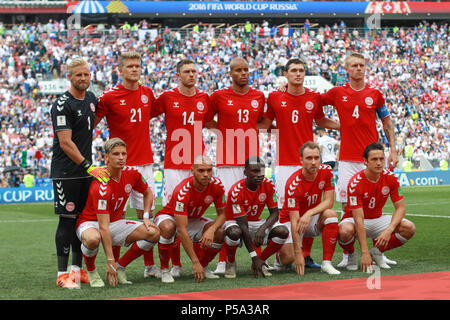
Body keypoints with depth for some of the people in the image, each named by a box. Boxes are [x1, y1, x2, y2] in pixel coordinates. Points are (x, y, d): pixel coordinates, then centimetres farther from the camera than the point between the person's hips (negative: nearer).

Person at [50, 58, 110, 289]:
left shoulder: (91, 99, 10)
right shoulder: (62, 105, -13)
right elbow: (65, 143, -18)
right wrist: (89, 167, -21)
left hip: (86, 171, 7)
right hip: (66, 172, -7)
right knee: (67, 220, -7)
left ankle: (77, 269, 17)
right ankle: (62, 274, -3)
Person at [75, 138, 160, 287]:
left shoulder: (131, 174, -8)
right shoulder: (101, 186, -29)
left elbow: (148, 193, 16)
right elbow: (103, 227, -32)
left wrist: (146, 217, 1)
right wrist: (110, 261, -34)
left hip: (115, 222, 7)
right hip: (90, 223, -7)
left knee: (154, 233, -12)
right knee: (93, 239, -42)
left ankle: (120, 267, 2)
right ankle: (91, 270, -9)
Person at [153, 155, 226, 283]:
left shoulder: (217, 185, -20)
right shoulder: (182, 191, -35)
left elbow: (222, 214, -8)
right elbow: (182, 230, -38)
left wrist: (212, 229, -33)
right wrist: (195, 262, -42)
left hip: (194, 219, 5)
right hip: (169, 217, -5)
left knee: (220, 233, -21)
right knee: (168, 227, -40)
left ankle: (203, 266, 3)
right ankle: (164, 269, -18)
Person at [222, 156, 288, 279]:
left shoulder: (268, 185, -12)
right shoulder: (236, 191, -26)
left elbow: (274, 213, -8)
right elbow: (243, 225, -28)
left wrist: (263, 229, -32)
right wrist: (254, 257, -32)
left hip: (255, 222, 5)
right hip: (235, 222, -4)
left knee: (283, 231, -22)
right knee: (234, 232, -41)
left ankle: (261, 262, 0)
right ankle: (230, 262, -9)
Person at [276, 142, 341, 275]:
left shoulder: (326, 171, -14)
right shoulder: (293, 184, -28)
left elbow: (329, 201, -13)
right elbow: (294, 221, -29)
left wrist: (309, 213, -32)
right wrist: (298, 254, -35)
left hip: (313, 218, 3)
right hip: (290, 219, -3)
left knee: (331, 214, -29)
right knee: (288, 257, -23)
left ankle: (326, 263, -25)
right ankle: (279, 256, 18)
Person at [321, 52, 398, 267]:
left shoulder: (375, 94, 6)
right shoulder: (337, 93, 5)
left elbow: (387, 123, 13)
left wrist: (393, 149, 6)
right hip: (347, 158, 0)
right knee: (347, 205, -1)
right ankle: (347, 254, 4)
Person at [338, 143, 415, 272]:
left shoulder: (390, 178, -11)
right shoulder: (355, 183, -25)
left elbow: (400, 207, -9)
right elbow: (358, 219, -28)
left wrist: (389, 230, -29)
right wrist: (365, 253, -34)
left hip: (377, 220, 4)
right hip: (353, 219, -4)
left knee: (409, 228, -20)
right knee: (345, 231, -39)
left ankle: (377, 251, 3)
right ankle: (352, 254, -3)